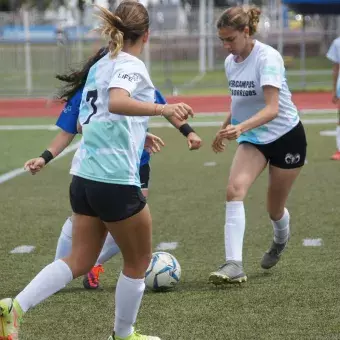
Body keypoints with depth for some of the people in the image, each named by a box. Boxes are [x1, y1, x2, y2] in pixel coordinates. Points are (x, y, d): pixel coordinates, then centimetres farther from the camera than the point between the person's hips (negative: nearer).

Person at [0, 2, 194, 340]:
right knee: (138, 262, 12)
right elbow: (117, 102, -32)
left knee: (79, 261, 12)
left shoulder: (99, 67, 14)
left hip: (83, 176, 8)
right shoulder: (131, 66, -10)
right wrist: (163, 109, -45)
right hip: (116, 182, -8)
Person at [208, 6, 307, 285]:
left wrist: (240, 127, -48)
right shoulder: (231, 62, -2)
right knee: (235, 189, -22)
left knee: (275, 210, 8)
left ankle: (280, 241, 46)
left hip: (286, 136, -5)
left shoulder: (268, 58, -24)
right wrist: (225, 130, 20)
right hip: (253, 138, 5)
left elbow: (272, 109, -35)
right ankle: (234, 265, -28)